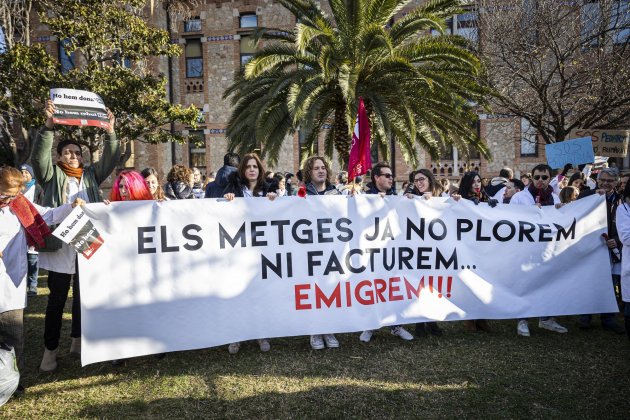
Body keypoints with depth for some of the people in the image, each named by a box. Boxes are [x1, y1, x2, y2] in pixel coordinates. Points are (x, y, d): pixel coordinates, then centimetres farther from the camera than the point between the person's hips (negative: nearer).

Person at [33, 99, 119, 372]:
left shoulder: (91, 175, 13)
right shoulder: (52, 176, 4)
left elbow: (110, 159, 4)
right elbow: (39, 156, -12)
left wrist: (110, 132, -8)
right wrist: (49, 126, -23)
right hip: (60, 246, -3)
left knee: (83, 295, 14)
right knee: (57, 298, 2)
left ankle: (77, 341, 29)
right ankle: (50, 349, 14)